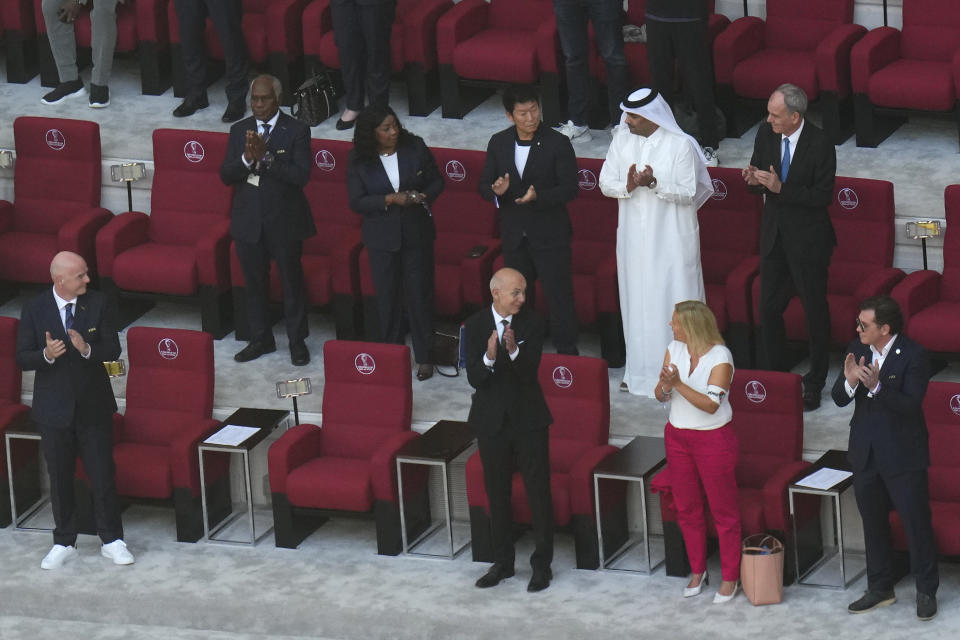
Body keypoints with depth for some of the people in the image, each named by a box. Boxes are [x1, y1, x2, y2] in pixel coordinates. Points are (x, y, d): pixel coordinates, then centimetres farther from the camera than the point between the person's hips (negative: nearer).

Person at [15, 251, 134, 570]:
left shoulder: (97, 303, -6)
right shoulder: (34, 309, -8)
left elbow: (113, 349, -5)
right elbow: (23, 358, -7)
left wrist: (88, 349, -26)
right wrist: (47, 355, -28)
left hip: (93, 406, 0)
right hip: (55, 408, 0)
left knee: (103, 474, 5)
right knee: (59, 478, 10)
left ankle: (112, 541, 18)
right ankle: (64, 544, 23)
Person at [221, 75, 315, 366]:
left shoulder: (296, 131, -8)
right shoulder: (239, 130, 4)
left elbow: (301, 175, -18)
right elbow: (225, 175, 0)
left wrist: (266, 157, -26)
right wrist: (247, 159, -20)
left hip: (284, 221, -4)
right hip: (248, 219, 4)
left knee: (291, 282, 6)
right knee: (254, 283, 14)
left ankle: (297, 341, 18)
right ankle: (260, 339, 28)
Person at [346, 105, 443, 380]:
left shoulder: (415, 148, -6)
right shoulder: (359, 161, -8)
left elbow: (436, 181, 4)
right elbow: (356, 202, -10)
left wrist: (422, 197, -17)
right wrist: (390, 200, -22)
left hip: (416, 233, 0)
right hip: (382, 238, 0)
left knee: (419, 293, 3)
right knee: (387, 296, 9)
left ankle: (424, 357, 13)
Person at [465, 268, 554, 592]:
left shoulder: (531, 324, -9)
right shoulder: (475, 326, -6)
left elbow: (529, 372, -17)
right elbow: (474, 379, -12)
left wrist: (513, 350, -36)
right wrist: (488, 358, -32)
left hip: (529, 419, -1)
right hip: (492, 420, 2)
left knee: (538, 492, 1)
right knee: (497, 493, 12)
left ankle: (542, 564, 10)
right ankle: (503, 562, 25)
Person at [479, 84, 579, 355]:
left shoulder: (558, 143, -9)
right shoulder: (498, 143, 3)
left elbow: (569, 189, -11)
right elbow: (484, 185, 7)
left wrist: (538, 196, -28)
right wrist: (496, 191, -17)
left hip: (550, 234, -4)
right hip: (514, 236, 4)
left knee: (559, 295, 0)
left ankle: (567, 353, 9)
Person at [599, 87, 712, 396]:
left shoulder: (681, 145, -12)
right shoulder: (622, 139, 1)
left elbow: (688, 193, -12)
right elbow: (605, 182, 2)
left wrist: (654, 184, -26)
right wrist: (628, 186, -19)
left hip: (671, 239, -5)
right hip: (634, 236, 5)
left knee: (672, 302, -1)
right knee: (637, 301, 12)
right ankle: (639, 370, 23)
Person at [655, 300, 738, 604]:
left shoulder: (720, 357, -18)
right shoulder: (674, 350, 0)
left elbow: (711, 405, -24)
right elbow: (660, 396, -1)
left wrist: (679, 384, -31)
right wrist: (665, 384, -24)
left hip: (713, 439, -6)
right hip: (678, 437, 6)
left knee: (723, 510, 3)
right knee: (687, 508, 15)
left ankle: (730, 577, 13)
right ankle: (697, 571, 30)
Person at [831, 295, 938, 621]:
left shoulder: (913, 355, -17)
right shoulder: (857, 349, -1)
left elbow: (910, 405, -23)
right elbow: (839, 399, -1)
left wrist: (877, 386, -36)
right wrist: (849, 381, -23)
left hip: (903, 454, -6)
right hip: (865, 452, 6)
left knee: (916, 521, 2)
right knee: (873, 522, 16)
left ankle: (926, 591, 16)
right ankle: (880, 588, 30)